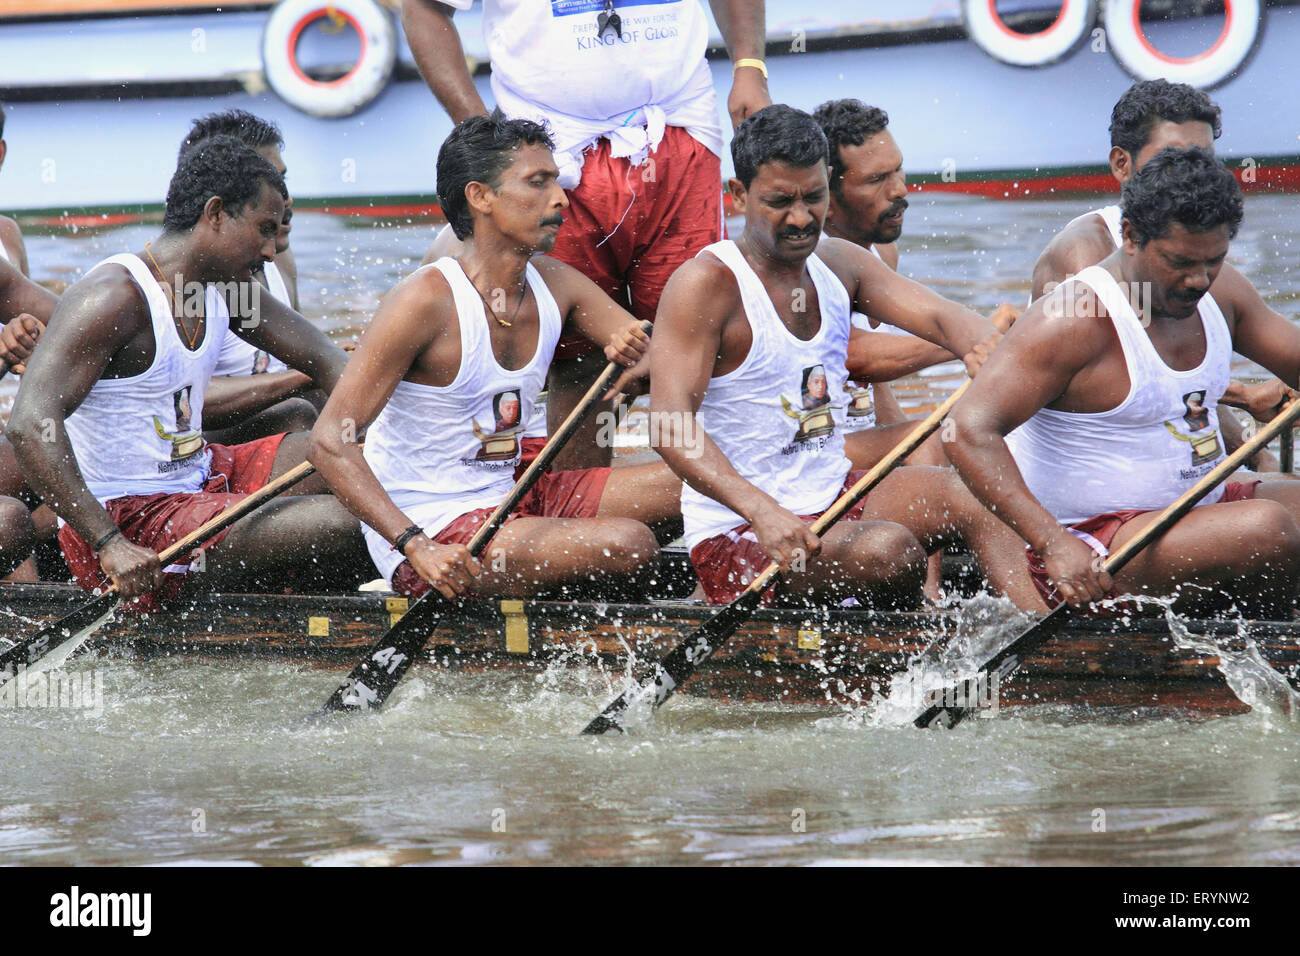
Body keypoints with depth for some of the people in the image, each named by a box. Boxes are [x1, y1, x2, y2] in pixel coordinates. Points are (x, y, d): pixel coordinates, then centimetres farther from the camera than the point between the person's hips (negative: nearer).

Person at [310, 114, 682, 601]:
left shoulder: (554, 284, 5)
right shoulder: (427, 300, -17)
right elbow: (330, 439, -21)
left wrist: (639, 355, -17)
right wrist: (418, 546, -31)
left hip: (512, 500, 8)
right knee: (627, 544, -26)